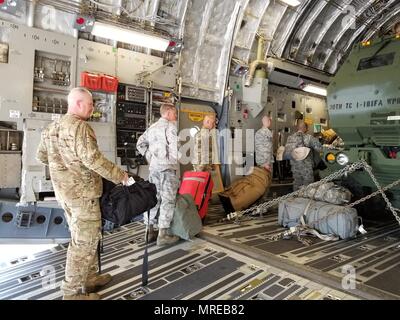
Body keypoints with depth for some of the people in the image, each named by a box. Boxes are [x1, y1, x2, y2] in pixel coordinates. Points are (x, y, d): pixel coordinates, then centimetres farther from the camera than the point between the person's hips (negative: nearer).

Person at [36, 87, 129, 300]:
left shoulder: (52, 127, 12)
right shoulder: (79, 126, -17)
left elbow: (41, 156, 19)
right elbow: (92, 159, -24)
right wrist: (119, 176, -15)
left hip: (64, 191, 10)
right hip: (82, 192, -10)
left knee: (82, 237, 20)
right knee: (85, 240, 2)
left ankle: (89, 278, 33)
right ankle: (73, 292, 13)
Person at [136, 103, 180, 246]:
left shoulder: (152, 127, 17)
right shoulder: (170, 125, -6)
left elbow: (140, 144, 19)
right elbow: (174, 146, -18)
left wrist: (149, 157, 17)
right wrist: (176, 161, -3)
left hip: (153, 167, 8)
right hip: (167, 167, -7)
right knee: (168, 200, -2)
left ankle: (149, 231, 20)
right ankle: (163, 235, 1)